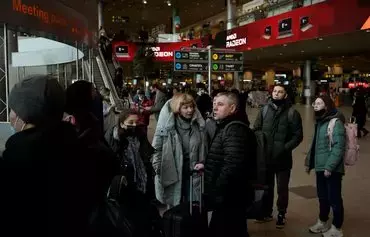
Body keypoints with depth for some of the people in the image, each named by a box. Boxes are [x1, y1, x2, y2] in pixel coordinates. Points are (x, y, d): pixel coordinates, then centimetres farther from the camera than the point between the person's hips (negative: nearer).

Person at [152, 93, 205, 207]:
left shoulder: (198, 124, 0)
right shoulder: (166, 126, -14)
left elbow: (202, 148, 8)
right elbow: (156, 148, -10)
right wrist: (157, 168, -13)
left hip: (192, 171, 3)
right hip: (173, 171, -3)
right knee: (174, 205, 14)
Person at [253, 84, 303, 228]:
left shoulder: (292, 113, -6)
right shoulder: (264, 110, 4)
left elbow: (298, 136, -7)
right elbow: (256, 129, 7)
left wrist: (285, 148, -17)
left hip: (282, 158, -3)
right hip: (265, 156, 3)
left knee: (282, 188, 10)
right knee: (266, 186, 17)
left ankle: (281, 215, 28)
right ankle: (266, 212, 34)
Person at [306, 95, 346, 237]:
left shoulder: (336, 122, -15)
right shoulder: (320, 122, 13)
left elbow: (339, 147, -21)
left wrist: (329, 166, -23)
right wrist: (309, 162, 14)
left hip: (332, 169, -8)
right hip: (320, 167, 8)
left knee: (334, 199, 3)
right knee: (322, 197, 20)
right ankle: (322, 222, 36)